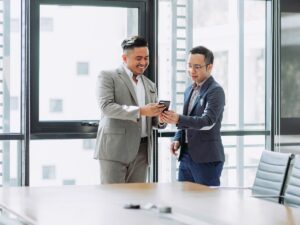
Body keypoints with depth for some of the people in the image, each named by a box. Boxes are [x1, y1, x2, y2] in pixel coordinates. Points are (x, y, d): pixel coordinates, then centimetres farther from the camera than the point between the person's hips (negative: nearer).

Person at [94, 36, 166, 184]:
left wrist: (160, 118, -4)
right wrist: (140, 111, -22)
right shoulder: (107, 77, 1)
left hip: (141, 151, 6)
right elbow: (106, 106, -13)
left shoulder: (150, 85, 20)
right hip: (115, 149, -5)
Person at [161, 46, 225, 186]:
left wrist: (178, 119, -36)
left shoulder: (215, 91, -11)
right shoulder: (189, 90, 15)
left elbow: (207, 121, -23)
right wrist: (178, 139, 5)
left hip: (207, 159, -8)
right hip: (186, 155, 8)